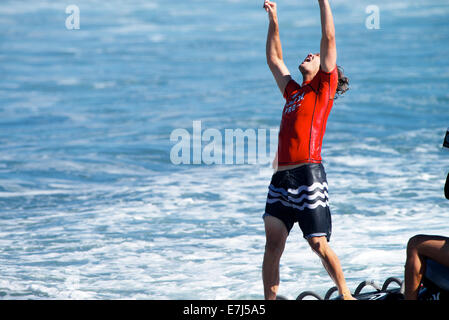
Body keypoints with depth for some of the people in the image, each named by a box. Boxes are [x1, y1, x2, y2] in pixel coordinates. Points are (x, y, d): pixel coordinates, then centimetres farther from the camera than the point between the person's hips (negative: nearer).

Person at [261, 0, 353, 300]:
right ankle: (269, 300, 0)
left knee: (319, 244, -5)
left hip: (308, 175, -6)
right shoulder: (293, 92, 23)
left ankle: (346, 295, 7)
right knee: (273, 243, -1)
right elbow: (274, 59, 37)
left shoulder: (325, 87, 6)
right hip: (282, 176, 6)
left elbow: (329, 38, 0)